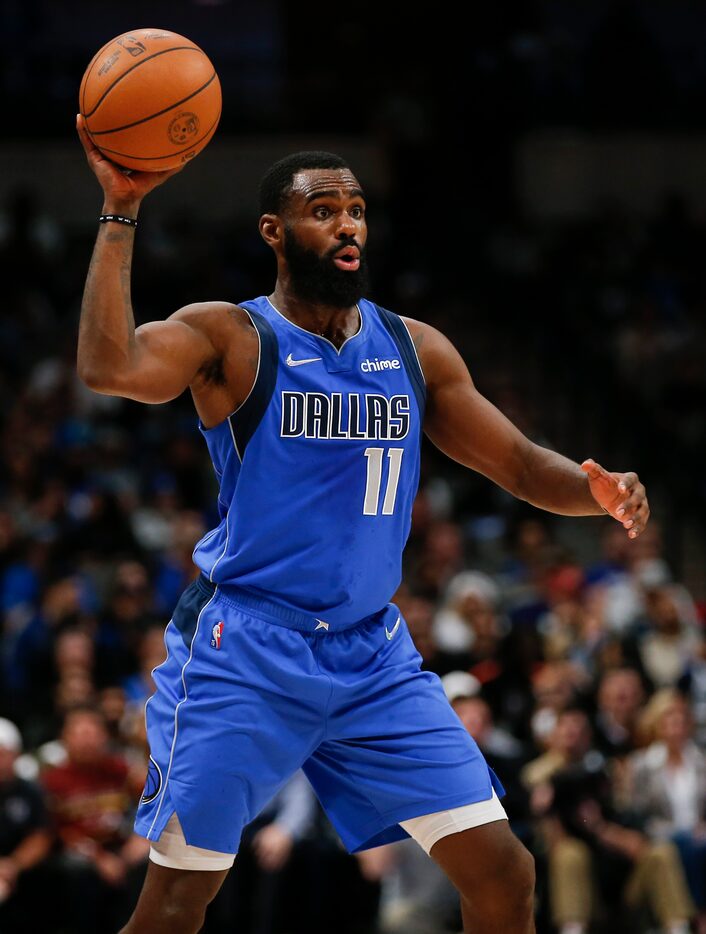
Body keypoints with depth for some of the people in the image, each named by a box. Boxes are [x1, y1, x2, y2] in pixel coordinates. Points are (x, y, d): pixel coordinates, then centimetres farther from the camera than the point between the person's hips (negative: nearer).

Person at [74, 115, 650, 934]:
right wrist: (120, 214, -27)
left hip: (374, 655, 4)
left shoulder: (415, 350, 9)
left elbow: (520, 465, 11)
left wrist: (595, 491, -11)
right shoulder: (228, 338, -5)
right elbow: (109, 368, -24)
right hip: (244, 654, -4)